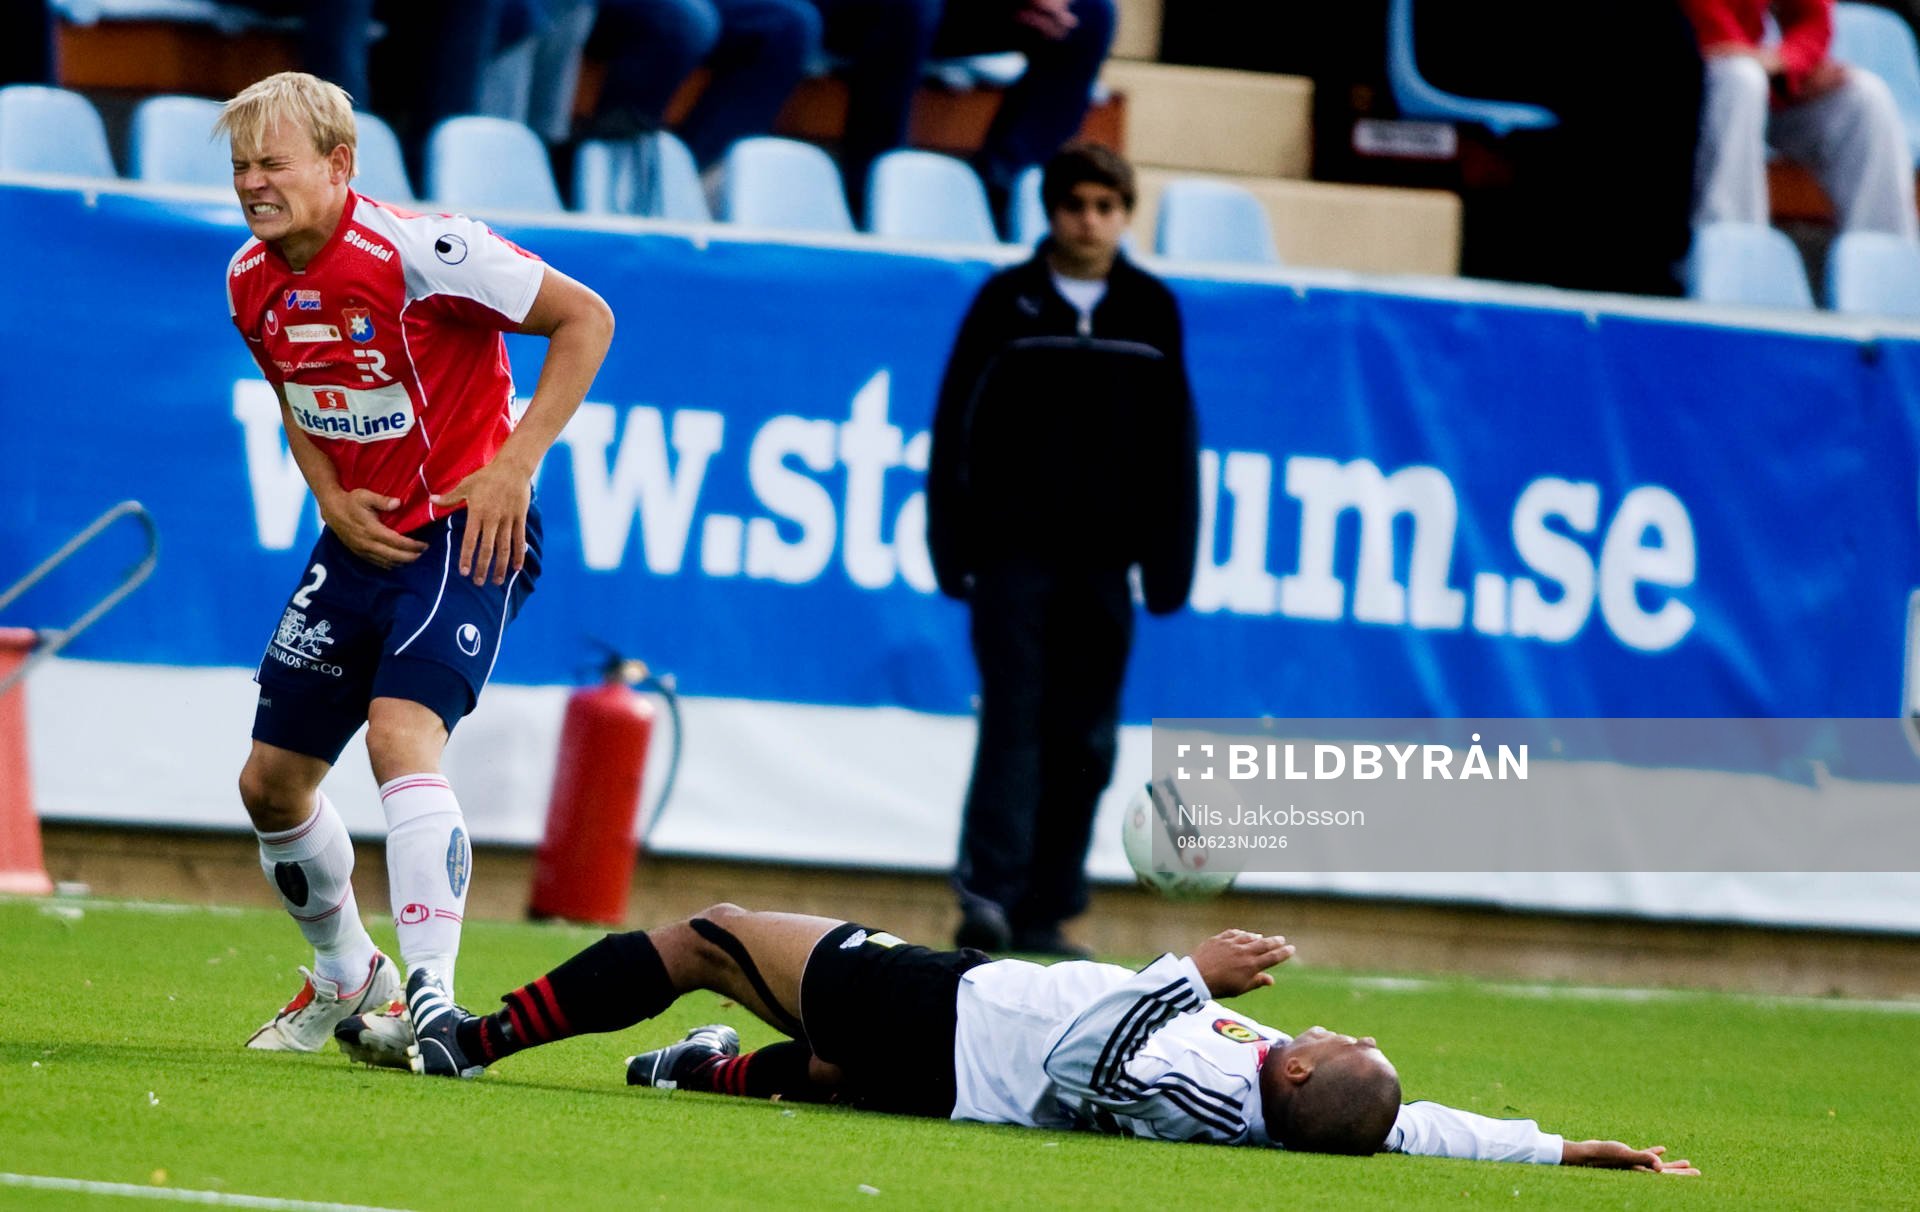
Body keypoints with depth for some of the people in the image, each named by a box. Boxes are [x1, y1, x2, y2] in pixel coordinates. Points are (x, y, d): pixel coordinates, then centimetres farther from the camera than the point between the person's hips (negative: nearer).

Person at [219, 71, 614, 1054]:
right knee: (271, 781, 11)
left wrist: (515, 464, -18)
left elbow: (585, 318, -14)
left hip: (463, 530, -8)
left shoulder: (415, 253, -21)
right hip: (362, 534, 8)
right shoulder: (251, 282, 1)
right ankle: (346, 976, 36)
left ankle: (433, 999, -34)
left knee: (401, 734, -29)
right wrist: (331, 499, 1)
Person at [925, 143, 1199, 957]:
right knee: (1013, 726, -11)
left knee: (1085, 744, 3)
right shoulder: (1006, 302, 2)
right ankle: (987, 895, -17)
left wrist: (1170, 562, 6)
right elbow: (955, 426, 3)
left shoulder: (1152, 311, 8)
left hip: (1103, 560, 3)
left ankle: (1044, 911, 7)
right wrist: (953, 548, -3)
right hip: (1014, 553, -3)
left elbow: (1174, 442, 11)